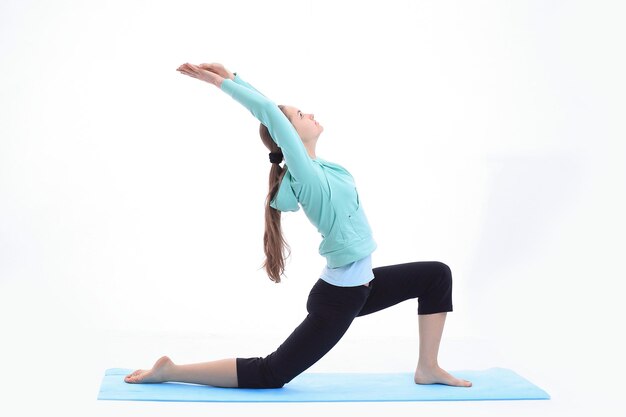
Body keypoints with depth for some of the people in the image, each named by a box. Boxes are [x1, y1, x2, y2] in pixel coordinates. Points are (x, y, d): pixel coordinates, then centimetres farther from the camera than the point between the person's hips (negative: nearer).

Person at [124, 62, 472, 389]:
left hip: (358, 285, 9)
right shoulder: (305, 174, -20)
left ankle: (428, 368, 17)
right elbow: (269, 111, -25)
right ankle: (169, 370, 2)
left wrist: (230, 79, 6)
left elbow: (269, 110, 7)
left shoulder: (312, 168, 3)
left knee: (437, 274, 15)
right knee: (269, 374, -5)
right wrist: (223, 81, -18)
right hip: (338, 296, -9)